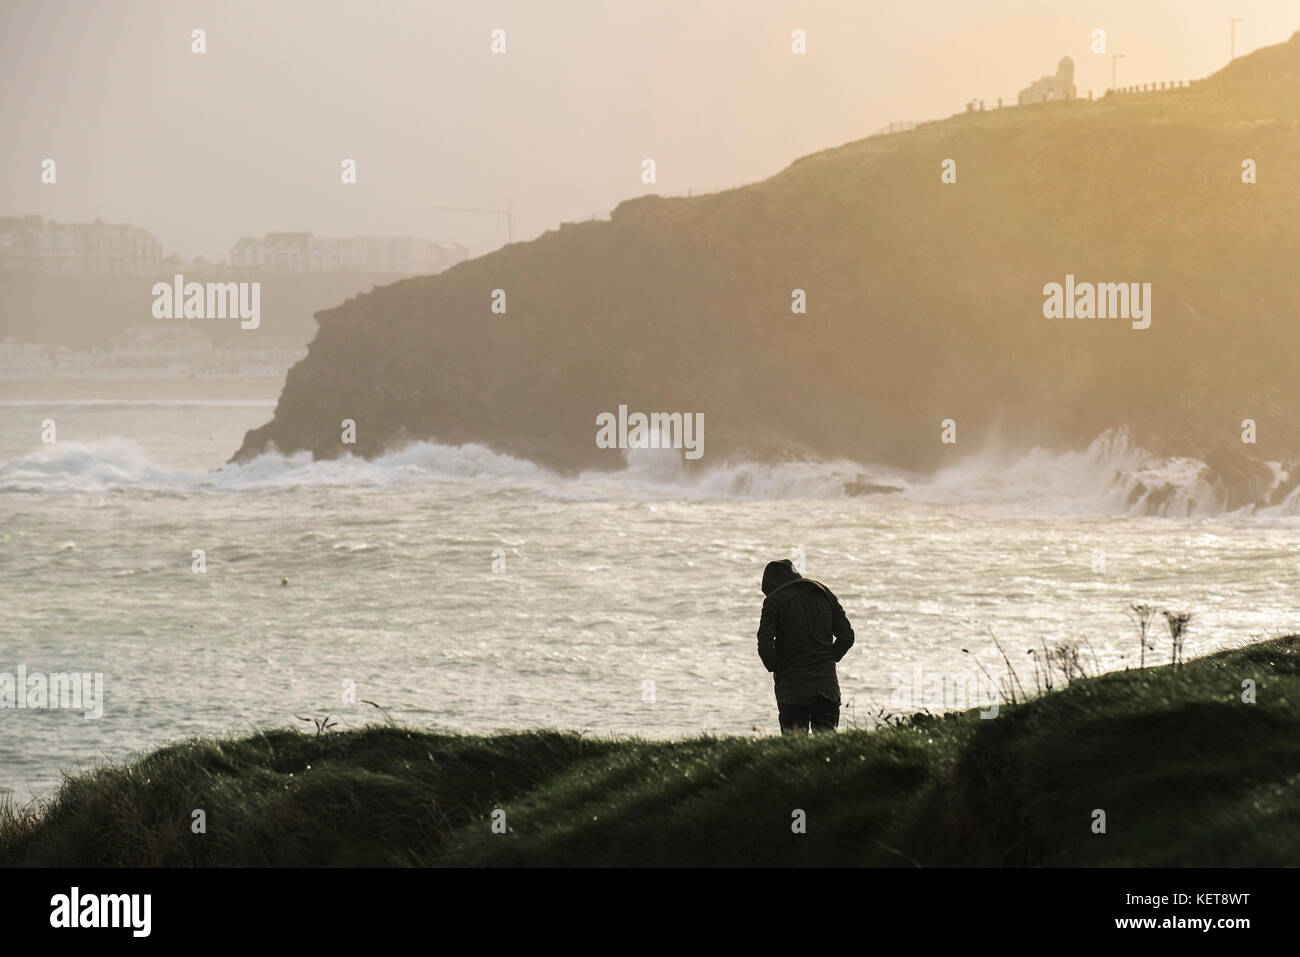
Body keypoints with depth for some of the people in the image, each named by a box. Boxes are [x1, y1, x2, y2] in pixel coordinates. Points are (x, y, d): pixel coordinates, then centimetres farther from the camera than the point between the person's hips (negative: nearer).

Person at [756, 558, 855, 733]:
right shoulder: (825, 594, 12)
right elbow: (847, 637, 10)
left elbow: (765, 645, -13)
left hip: (792, 686, -4)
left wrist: (775, 670, 2)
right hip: (827, 685, 4)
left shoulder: (774, 600, -3)